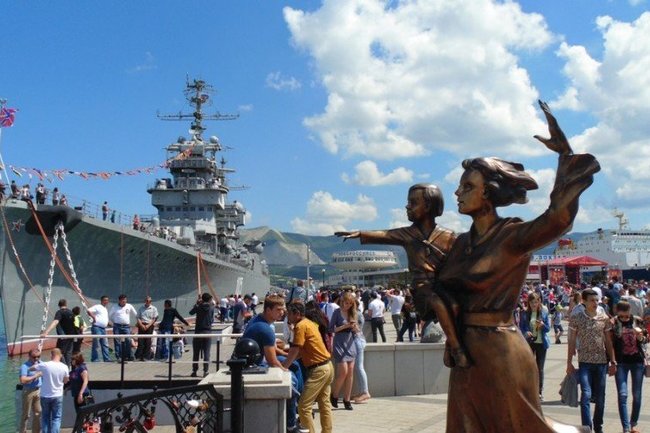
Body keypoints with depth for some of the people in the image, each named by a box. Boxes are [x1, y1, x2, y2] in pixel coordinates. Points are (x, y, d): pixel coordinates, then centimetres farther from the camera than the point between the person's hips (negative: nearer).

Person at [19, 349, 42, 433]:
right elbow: (22, 380, -24)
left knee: (38, 413, 10)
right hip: (28, 391, -6)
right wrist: (35, 376, -20)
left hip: (38, 390, 6)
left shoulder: (40, 363, 7)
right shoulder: (25, 366, -13)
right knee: (26, 414, 2)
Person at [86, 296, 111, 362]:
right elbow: (88, 311, -19)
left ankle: (107, 359, 11)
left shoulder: (105, 309, 22)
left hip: (103, 329, 9)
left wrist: (108, 323, 17)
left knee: (105, 345, 8)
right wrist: (94, 317, -21)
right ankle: (95, 360, 0)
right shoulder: (97, 307, -5)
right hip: (97, 327, -9)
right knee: (96, 345, -5)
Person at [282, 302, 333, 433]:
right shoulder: (309, 323, 13)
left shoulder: (300, 326, -14)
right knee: (324, 403, 18)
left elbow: (294, 351, -17)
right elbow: (301, 351, 15)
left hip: (318, 370, -10)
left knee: (303, 406, -7)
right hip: (327, 366, 10)